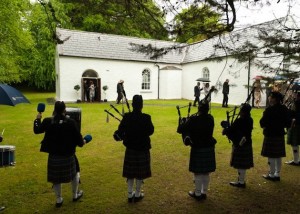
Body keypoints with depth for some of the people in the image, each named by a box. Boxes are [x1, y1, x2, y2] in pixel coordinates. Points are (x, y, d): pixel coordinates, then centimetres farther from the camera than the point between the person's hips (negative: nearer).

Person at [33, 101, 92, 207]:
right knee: (74, 173, 22)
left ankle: (59, 200, 29)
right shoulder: (71, 122, -16)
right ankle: (75, 195, 38)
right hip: (68, 155, -1)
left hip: (53, 156, 2)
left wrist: (37, 119, 25)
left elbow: (37, 130, 9)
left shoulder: (47, 121, -8)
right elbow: (78, 137, -12)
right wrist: (83, 142, 11)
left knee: (56, 178, 17)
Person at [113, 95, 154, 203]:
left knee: (130, 172, 15)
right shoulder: (146, 118, -17)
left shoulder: (126, 117, -12)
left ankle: (130, 195, 26)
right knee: (140, 173, 12)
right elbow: (151, 131, -3)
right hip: (143, 149, -2)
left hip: (130, 149, 2)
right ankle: (137, 195, 25)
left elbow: (119, 132, -10)